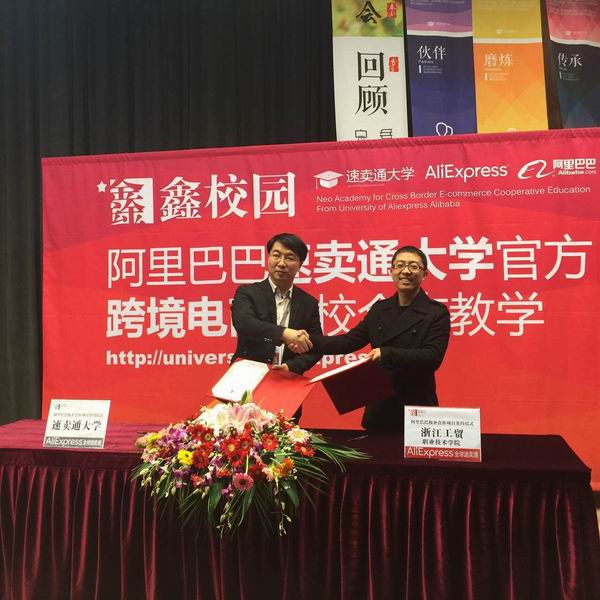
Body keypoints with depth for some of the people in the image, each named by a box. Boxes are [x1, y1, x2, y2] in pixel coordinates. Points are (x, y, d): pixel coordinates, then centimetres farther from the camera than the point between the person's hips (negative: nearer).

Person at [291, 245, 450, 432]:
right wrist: (311, 342, -9)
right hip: (379, 407, 4)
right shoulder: (379, 308, 9)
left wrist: (387, 354, -28)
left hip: (416, 409, -4)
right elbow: (351, 340, 5)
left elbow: (433, 357, -16)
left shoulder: (437, 312, -5)